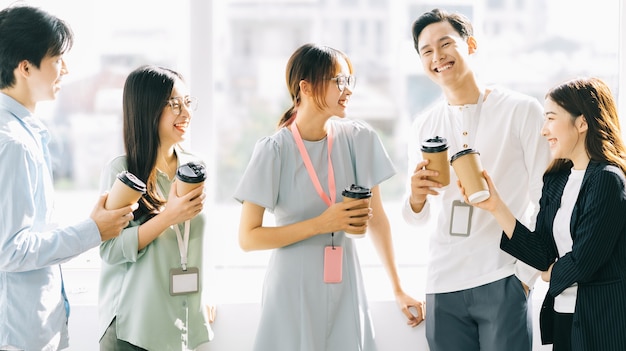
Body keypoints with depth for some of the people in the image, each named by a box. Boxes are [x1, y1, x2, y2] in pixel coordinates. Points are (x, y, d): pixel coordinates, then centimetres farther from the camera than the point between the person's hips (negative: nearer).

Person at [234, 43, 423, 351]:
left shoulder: (359, 139, -1)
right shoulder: (274, 151, -11)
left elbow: (377, 219, 6)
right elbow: (248, 238, -11)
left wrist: (398, 289, 6)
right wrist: (321, 224, -17)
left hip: (346, 288, 3)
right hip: (294, 290, -3)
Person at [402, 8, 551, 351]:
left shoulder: (522, 110, -2)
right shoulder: (423, 128, 9)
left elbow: (546, 201, -3)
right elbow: (418, 218, 13)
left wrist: (526, 273, -8)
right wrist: (416, 199, -9)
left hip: (502, 283, -3)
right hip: (442, 285, 4)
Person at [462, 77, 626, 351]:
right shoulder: (555, 181, 9)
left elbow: (583, 261, -18)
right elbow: (543, 256, 1)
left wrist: (552, 273, 2)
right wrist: (495, 206, -4)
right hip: (564, 317, 7)